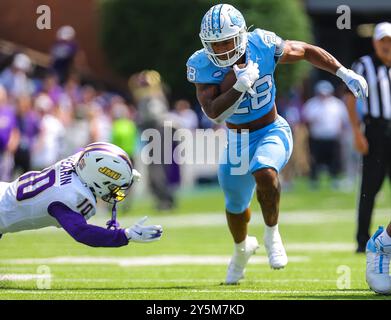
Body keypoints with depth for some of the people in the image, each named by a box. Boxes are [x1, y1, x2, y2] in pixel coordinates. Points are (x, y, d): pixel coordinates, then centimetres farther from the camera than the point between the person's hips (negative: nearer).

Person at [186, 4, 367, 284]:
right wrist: (242, 85, -39)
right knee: (236, 206, 19)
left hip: (272, 132, -3)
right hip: (236, 142, 3)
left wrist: (344, 73, -6)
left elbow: (306, 51, -2)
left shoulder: (262, 45, -19)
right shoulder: (202, 66, -19)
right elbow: (214, 113, -28)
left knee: (264, 172, -35)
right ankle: (242, 248, 54)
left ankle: (272, 234, -10)